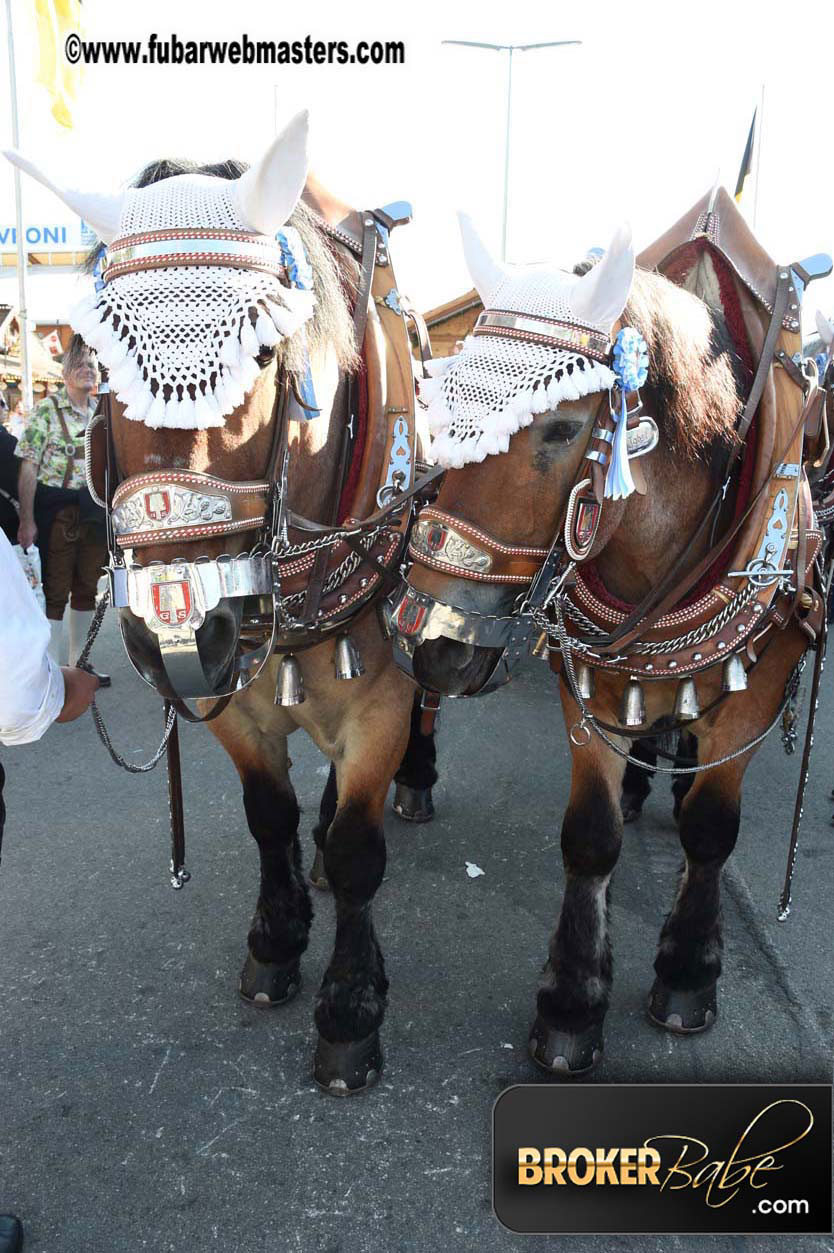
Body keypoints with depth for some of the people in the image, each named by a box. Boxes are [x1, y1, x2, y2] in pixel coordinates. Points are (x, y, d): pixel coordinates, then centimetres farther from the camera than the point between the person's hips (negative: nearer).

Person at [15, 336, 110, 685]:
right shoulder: (46, 410, -7)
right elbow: (29, 468, -10)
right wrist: (27, 520, -16)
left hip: (96, 515, 5)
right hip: (59, 515, -5)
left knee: (86, 590, 13)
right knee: (55, 592, 1)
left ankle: (78, 664, 26)